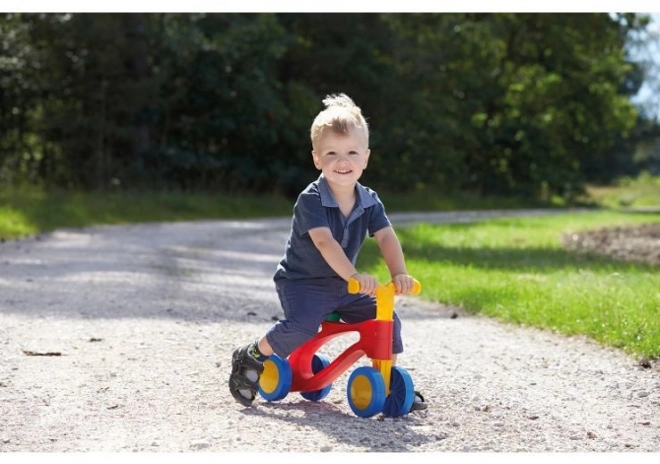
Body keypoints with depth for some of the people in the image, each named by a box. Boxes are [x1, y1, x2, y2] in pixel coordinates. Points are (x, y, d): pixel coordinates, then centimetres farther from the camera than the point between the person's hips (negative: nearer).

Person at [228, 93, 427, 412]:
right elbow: (324, 242, -34)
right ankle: (251, 358, -6)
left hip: (344, 288, 6)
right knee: (301, 327, -31)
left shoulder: (369, 202, -2)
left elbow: (386, 238, -14)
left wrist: (399, 273, -33)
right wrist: (354, 274, -49)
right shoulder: (311, 200, -20)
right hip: (302, 282, -6)